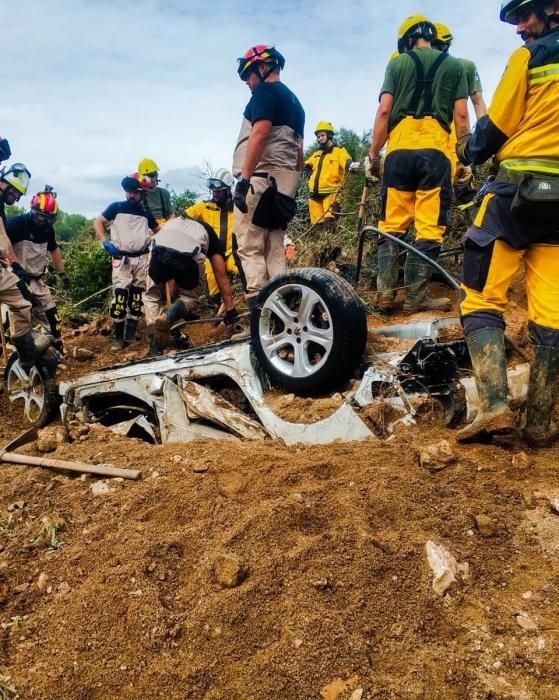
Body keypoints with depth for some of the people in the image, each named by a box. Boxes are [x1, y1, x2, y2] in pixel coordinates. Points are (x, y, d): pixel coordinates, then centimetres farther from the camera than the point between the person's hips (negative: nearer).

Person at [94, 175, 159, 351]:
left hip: (142, 259, 3)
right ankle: (119, 337, -4)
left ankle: (131, 335, 15)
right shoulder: (116, 207, 3)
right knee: (120, 296, -12)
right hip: (121, 259, -3)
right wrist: (105, 242, -9)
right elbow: (98, 222, 4)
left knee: (137, 298, 6)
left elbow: (159, 230, 22)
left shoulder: (146, 213, 10)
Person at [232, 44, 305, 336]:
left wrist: (244, 176, -19)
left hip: (261, 178, -9)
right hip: (284, 182, 9)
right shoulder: (295, 102, 27)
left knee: (250, 248, -11)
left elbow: (260, 133, -15)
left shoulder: (265, 91, 0)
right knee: (274, 249, 6)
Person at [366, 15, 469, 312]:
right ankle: (415, 297, -5)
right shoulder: (453, 65, 14)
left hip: (399, 149, 1)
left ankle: (385, 292, 2)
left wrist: (373, 154, 6)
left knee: (391, 225, 6)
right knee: (429, 228, -2)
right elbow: (461, 115, 6)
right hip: (436, 149, -1)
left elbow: (384, 111, 3)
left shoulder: (397, 64, 13)